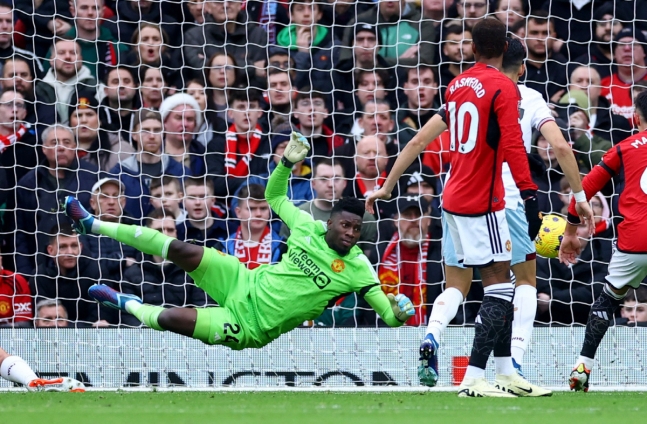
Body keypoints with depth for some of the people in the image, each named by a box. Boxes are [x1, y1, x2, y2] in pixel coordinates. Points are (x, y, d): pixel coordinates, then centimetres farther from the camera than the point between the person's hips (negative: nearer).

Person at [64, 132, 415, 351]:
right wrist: (288, 162, -5)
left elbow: (390, 315, -17)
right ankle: (93, 225, 4)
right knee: (182, 250, -12)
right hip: (245, 283, 4)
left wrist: (398, 312, -41)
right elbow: (274, 196, 13)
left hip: (247, 326, -4)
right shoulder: (309, 229, -3)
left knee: (168, 317, -19)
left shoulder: (357, 267, -16)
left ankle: (126, 305, 17)